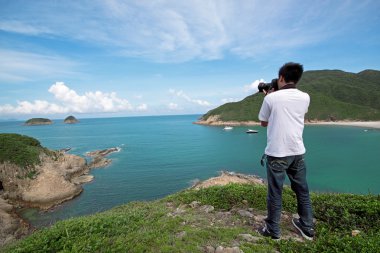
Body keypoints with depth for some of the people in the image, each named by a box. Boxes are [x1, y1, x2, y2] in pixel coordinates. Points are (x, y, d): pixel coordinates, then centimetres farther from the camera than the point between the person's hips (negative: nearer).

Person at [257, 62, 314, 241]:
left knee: (275, 193, 7)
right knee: (302, 191, 18)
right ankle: (307, 228, 32)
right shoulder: (305, 98, 3)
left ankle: (273, 230, 20)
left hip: (276, 153, -4)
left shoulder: (271, 98, -9)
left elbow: (263, 122, 5)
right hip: (297, 152, 4)